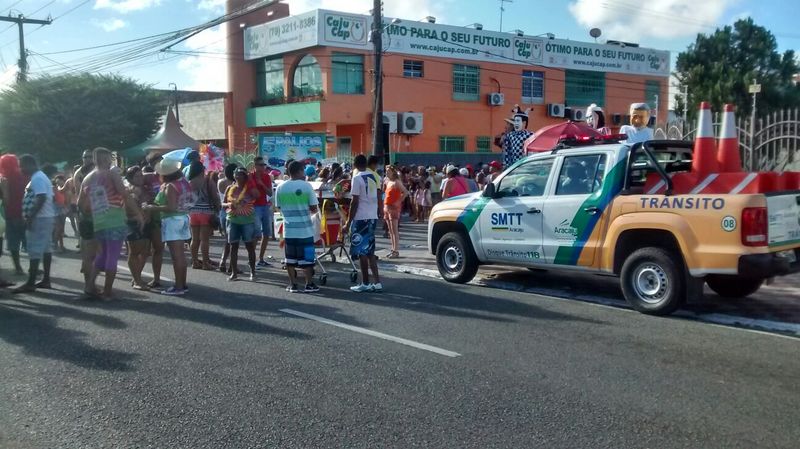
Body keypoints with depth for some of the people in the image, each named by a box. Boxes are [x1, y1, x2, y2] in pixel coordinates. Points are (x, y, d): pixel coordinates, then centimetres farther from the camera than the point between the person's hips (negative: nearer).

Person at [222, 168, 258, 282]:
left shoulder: (249, 187, -3)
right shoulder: (230, 188, 8)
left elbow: (257, 195, -23)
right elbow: (223, 203, 12)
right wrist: (228, 205, -11)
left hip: (247, 221, -4)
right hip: (233, 221, 4)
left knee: (250, 246, 2)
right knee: (233, 246, 5)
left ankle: (252, 272, 10)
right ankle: (234, 272, 12)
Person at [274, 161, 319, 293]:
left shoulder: (281, 188, 1)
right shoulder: (306, 186, -8)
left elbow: (279, 207, 8)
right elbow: (314, 208, -8)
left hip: (289, 228, 3)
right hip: (305, 228, -3)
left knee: (290, 258, 9)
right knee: (306, 257, 5)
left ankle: (293, 284, 12)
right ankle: (309, 284, 9)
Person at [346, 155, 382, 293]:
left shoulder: (357, 178, -11)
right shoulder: (374, 177, 11)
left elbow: (355, 202, -14)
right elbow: (378, 198, 13)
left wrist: (349, 221, -10)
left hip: (361, 218, -7)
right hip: (372, 217, 7)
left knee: (361, 251, 0)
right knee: (369, 251, 14)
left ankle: (365, 283, 3)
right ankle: (377, 282, 11)